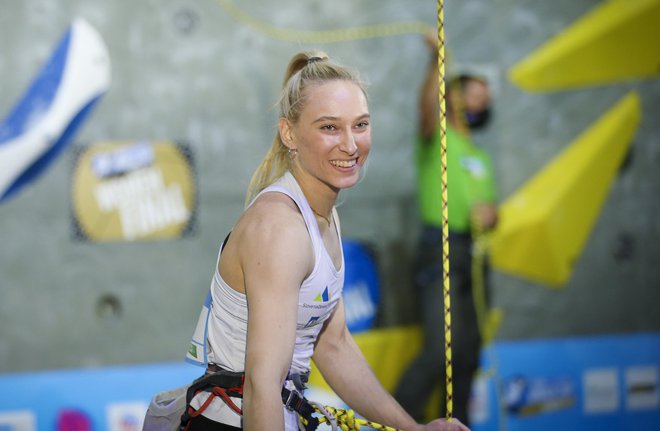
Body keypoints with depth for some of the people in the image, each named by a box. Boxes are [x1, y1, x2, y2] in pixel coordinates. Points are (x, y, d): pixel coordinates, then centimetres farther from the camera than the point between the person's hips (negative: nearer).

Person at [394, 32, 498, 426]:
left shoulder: (480, 157, 24)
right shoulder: (438, 138, 2)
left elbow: (491, 206, 20)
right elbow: (428, 105, -20)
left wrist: (489, 213, -5)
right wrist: (437, 59, -34)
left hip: (473, 253, 8)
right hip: (441, 249, -8)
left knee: (468, 353, 9)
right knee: (441, 349, -19)